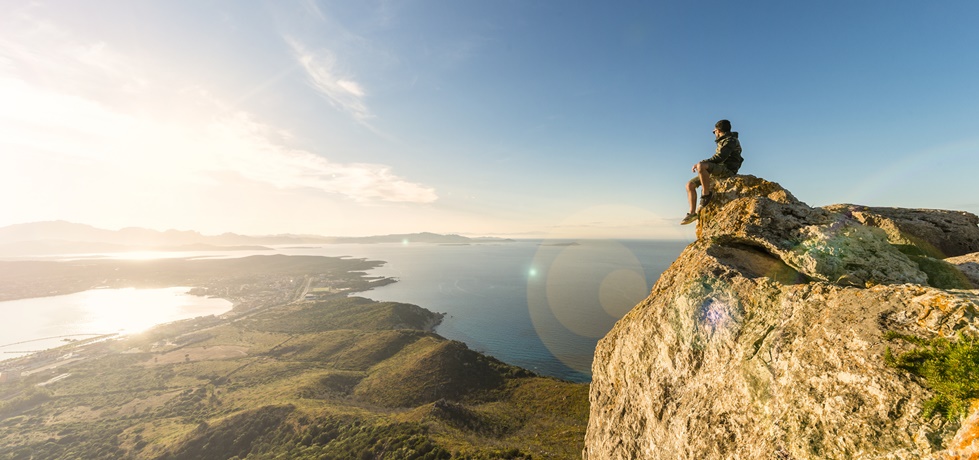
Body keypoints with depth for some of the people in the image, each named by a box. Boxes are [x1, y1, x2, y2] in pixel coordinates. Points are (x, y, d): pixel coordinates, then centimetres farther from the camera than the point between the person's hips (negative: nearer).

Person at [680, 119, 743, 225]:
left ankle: (706, 195, -26)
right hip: (717, 171, 9)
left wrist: (700, 164, -17)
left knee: (700, 166, -36)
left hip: (727, 170, -9)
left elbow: (719, 158, -17)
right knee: (690, 185, -2)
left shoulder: (730, 140, -4)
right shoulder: (723, 142, 25)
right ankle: (692, 213, -5)